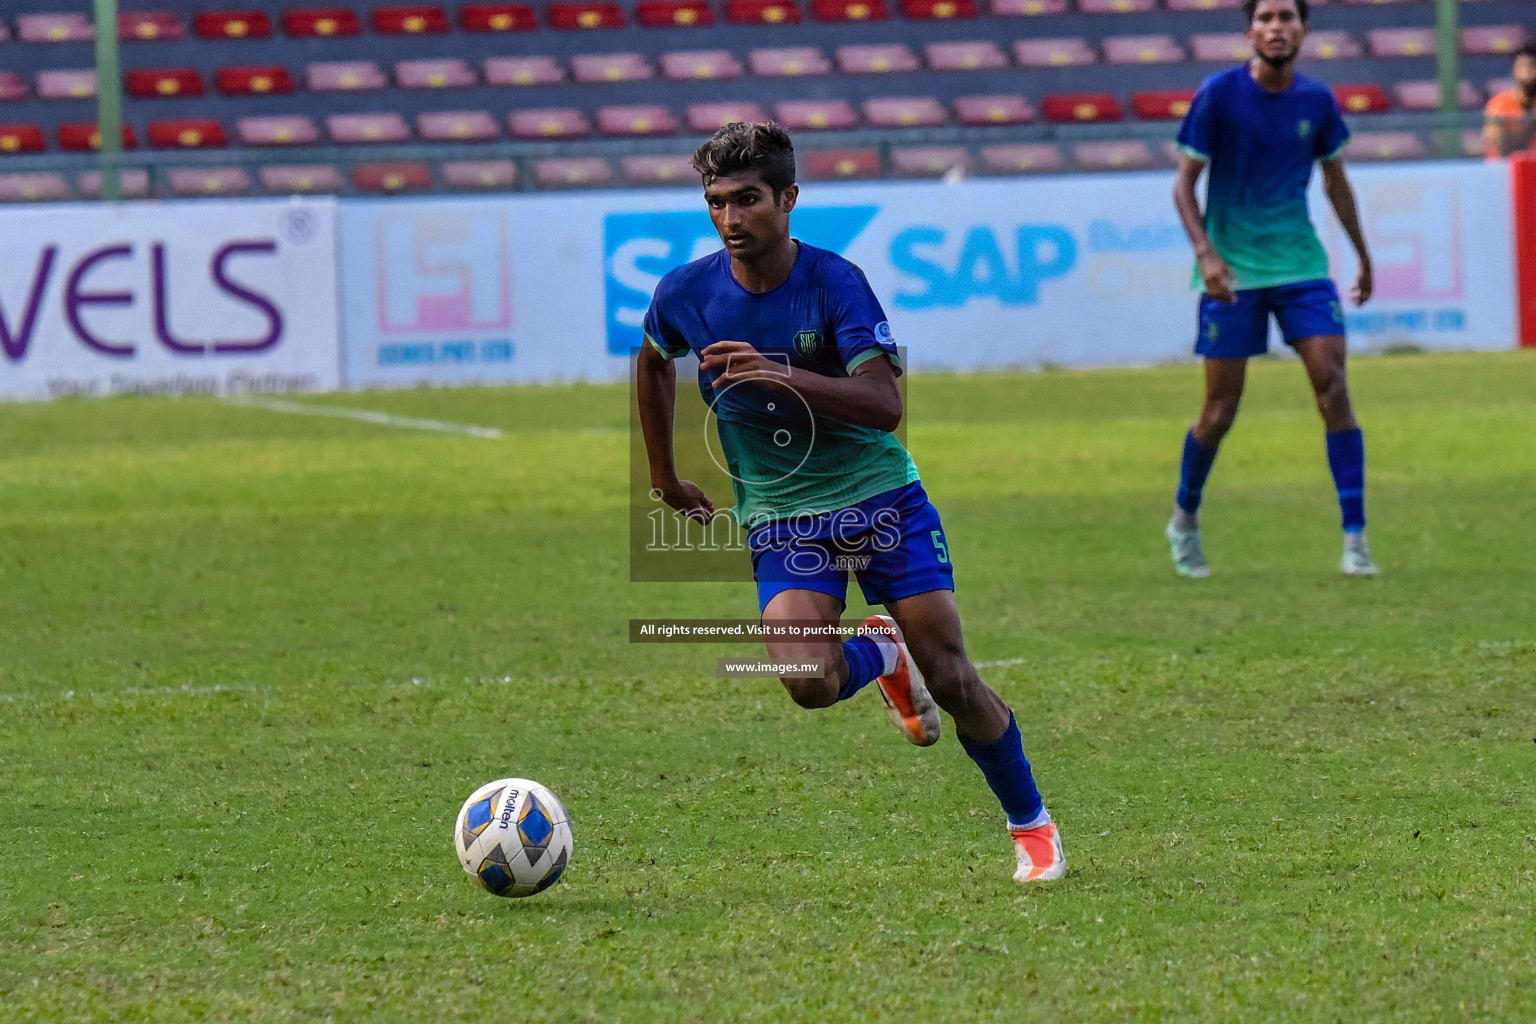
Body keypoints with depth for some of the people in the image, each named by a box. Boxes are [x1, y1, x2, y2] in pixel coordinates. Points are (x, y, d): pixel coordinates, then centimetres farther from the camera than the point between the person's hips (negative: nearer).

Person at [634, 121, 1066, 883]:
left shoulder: (834, 282, -16)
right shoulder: (686, 294, -6)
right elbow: (653, 362, 18)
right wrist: (664, 478, 21)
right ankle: (878, 655, 15)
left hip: (880, 497, -1)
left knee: (950, 680, -5)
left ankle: (1031, 825, 18)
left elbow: (885, 404, -26)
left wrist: (784, 375, -40)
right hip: (780, 520, 1)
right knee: (810, 684, -23)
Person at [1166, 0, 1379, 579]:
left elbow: (1335, 178, 18)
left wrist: (1362, 253, 23)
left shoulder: (1316, 101, 2)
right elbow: (1184, 183, -6)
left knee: (1332, 384, -12)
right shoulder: (1219, 95, -9)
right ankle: (1184, 519, 26)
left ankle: (1355, 538, -10)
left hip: (1301, 264, 3)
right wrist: (1206, 253, -20)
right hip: (1232, 270, -2)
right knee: (1220, 411, 0)